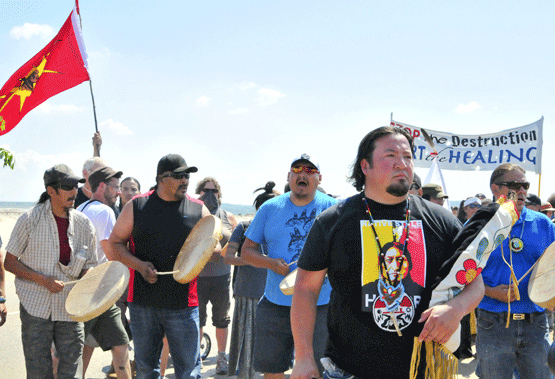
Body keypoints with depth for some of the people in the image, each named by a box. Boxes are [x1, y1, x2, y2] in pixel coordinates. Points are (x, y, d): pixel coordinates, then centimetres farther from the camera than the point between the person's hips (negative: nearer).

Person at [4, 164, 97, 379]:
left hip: (70, 309, 2)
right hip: (35, 307, -2)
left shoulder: (84, 224, 5)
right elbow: (10, 262, -1)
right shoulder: (30, 219, -4)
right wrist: (43, 280, -14)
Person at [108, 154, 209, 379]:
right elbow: (114, 244, 6)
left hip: (183, 304, 0)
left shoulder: (199, 210, 4)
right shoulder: (137, 207, 3)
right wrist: (139, 264, -10)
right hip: (143, 303, 1)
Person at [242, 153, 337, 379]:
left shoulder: (332, 209, 0)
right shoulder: (270, 208, 7)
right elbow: (247, 250, 9)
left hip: (320, 307, -2)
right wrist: (271, 263, -10)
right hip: (274, 307, 2)